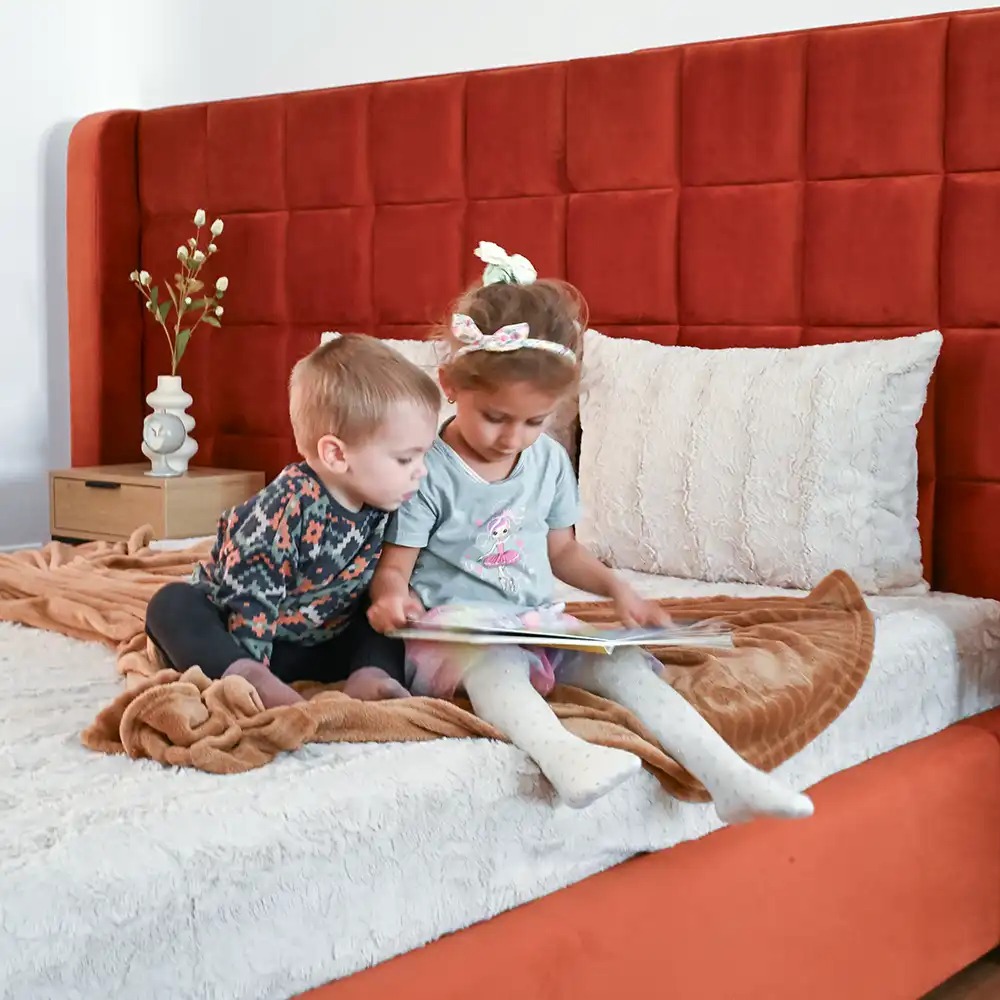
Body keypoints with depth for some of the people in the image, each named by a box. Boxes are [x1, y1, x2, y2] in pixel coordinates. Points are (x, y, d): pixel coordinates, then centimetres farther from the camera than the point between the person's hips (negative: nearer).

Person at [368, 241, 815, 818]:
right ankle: (565, 756, -65)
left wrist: (616, 588, 5)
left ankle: (727, 776, -28)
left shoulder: (549, 462, 8)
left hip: (539, 622, 5)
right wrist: (392, 598, -30)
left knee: (621, 661, -19)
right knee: (495, 661, -38)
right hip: (455, 626, -5)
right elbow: (395, 566, -7)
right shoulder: (428, 470, -9)